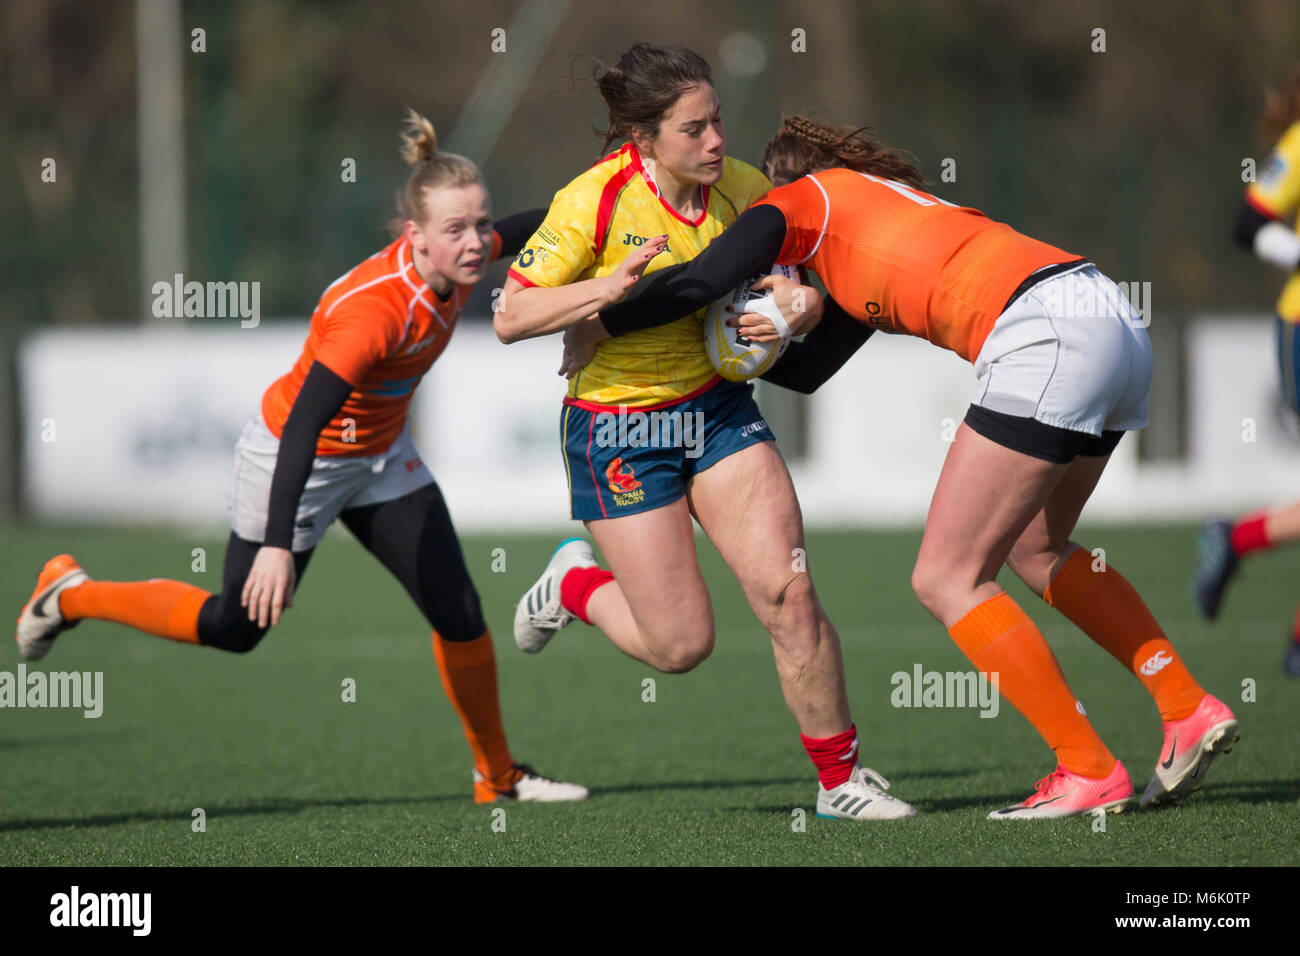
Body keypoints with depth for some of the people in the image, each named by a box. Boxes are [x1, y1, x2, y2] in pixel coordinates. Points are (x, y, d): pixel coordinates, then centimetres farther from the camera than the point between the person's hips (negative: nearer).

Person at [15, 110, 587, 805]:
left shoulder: (459, 259, -17)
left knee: (459, 612, -3)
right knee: (234, 627, 9)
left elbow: (517, 233, 10)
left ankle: (498, 777, 15)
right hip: (295, 457, -7)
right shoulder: (374, 310, -39)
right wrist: (278, 544, -47)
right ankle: (70, 596, 30)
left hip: (380, 455, 7)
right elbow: (304, 425, -41)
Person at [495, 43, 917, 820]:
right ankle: (576, 585, 29)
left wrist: (792, 305, -14)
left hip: (717, 407, 4)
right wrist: (611, 287, -31)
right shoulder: (595, 201, -20)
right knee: (681, 646, -3)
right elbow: (511, 318, -18)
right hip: (616, 428, -4)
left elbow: (793, 277, 10)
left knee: (790, 594, -11)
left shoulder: (740, 188, -6)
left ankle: (841, 778, 4)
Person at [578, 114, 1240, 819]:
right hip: (1113, 319, 9)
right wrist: (762, 336, 20)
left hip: (1047, 332, -9)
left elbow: (700, 281, -5)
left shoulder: (799, 199, 9)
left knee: (945, 579, -1)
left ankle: (1089, 772, 0)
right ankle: (1189, 712, 23)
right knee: (1034, 550, 27)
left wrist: (599, 328, 9)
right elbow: (808, 371, 37)